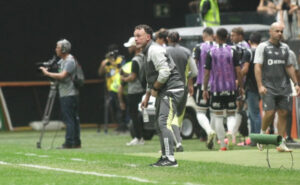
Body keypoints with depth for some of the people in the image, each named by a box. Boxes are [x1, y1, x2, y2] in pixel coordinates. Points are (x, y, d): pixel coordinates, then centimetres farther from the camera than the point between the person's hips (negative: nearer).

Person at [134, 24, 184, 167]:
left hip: (171, 90, -11)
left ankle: (170, 159, -22)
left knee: (164, 123, -18)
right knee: (159, 125, 15)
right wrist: (147, 96, 26)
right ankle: (165, 157, 22)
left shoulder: (155, 50, -14)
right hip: (163, 92, 11)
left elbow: (164, 72, -24)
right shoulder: (147, 52, 20)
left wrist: (155, 88, -12)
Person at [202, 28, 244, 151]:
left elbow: (207, 72, -2)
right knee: (231, 114, 12)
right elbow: (238, 71, -3)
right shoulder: (232, 51, -1)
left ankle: (222, 145, 1)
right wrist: (241, 87, 6)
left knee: (217, 116, 5)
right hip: (230, 88, 1)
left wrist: (205, 89, 5)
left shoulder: (211, 52, -2)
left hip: (216, 89, -1)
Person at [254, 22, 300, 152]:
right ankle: (262, 134, 13)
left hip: (283, 87, 4)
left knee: (283, 113, 0)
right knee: (270, 113, -14)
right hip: (268, 87, -4)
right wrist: (260, 86, -15)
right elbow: (257, 67, -5)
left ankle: (281, 144, 4)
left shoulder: (285, 48, 14)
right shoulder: (263, 47, 0)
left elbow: (289, 67, 20)